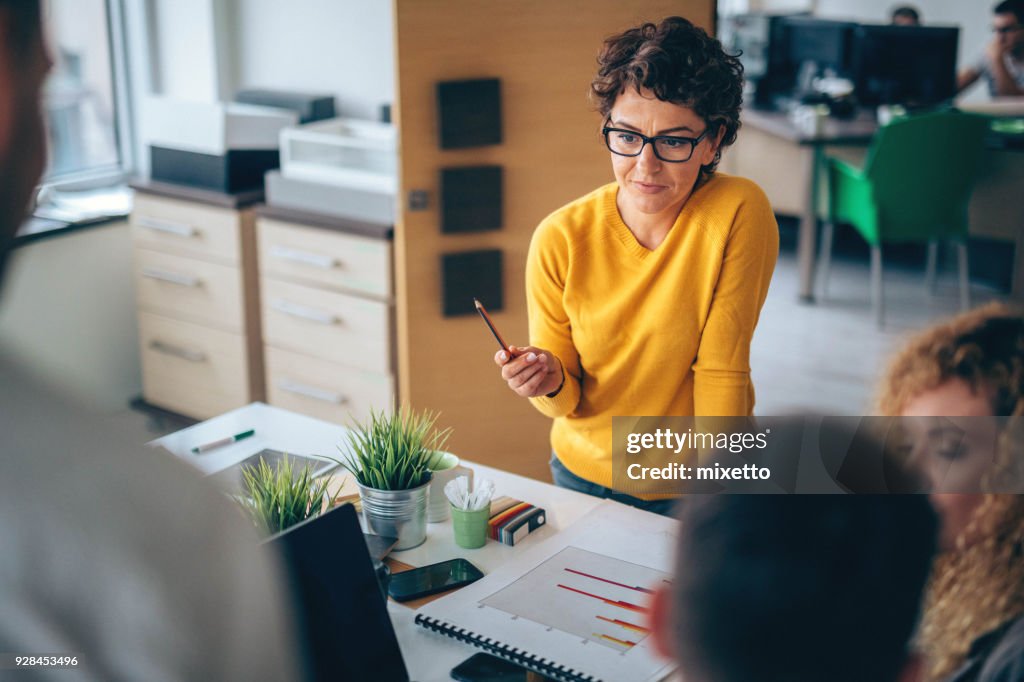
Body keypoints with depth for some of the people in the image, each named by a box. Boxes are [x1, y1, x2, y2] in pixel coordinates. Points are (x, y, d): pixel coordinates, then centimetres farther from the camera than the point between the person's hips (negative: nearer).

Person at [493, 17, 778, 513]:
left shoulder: (740, 214, -22)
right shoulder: (560, 240, -16)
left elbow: (721, 373, -17)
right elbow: (567, 403, -8)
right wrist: (551, 383, -29)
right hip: (583, 475, 2)